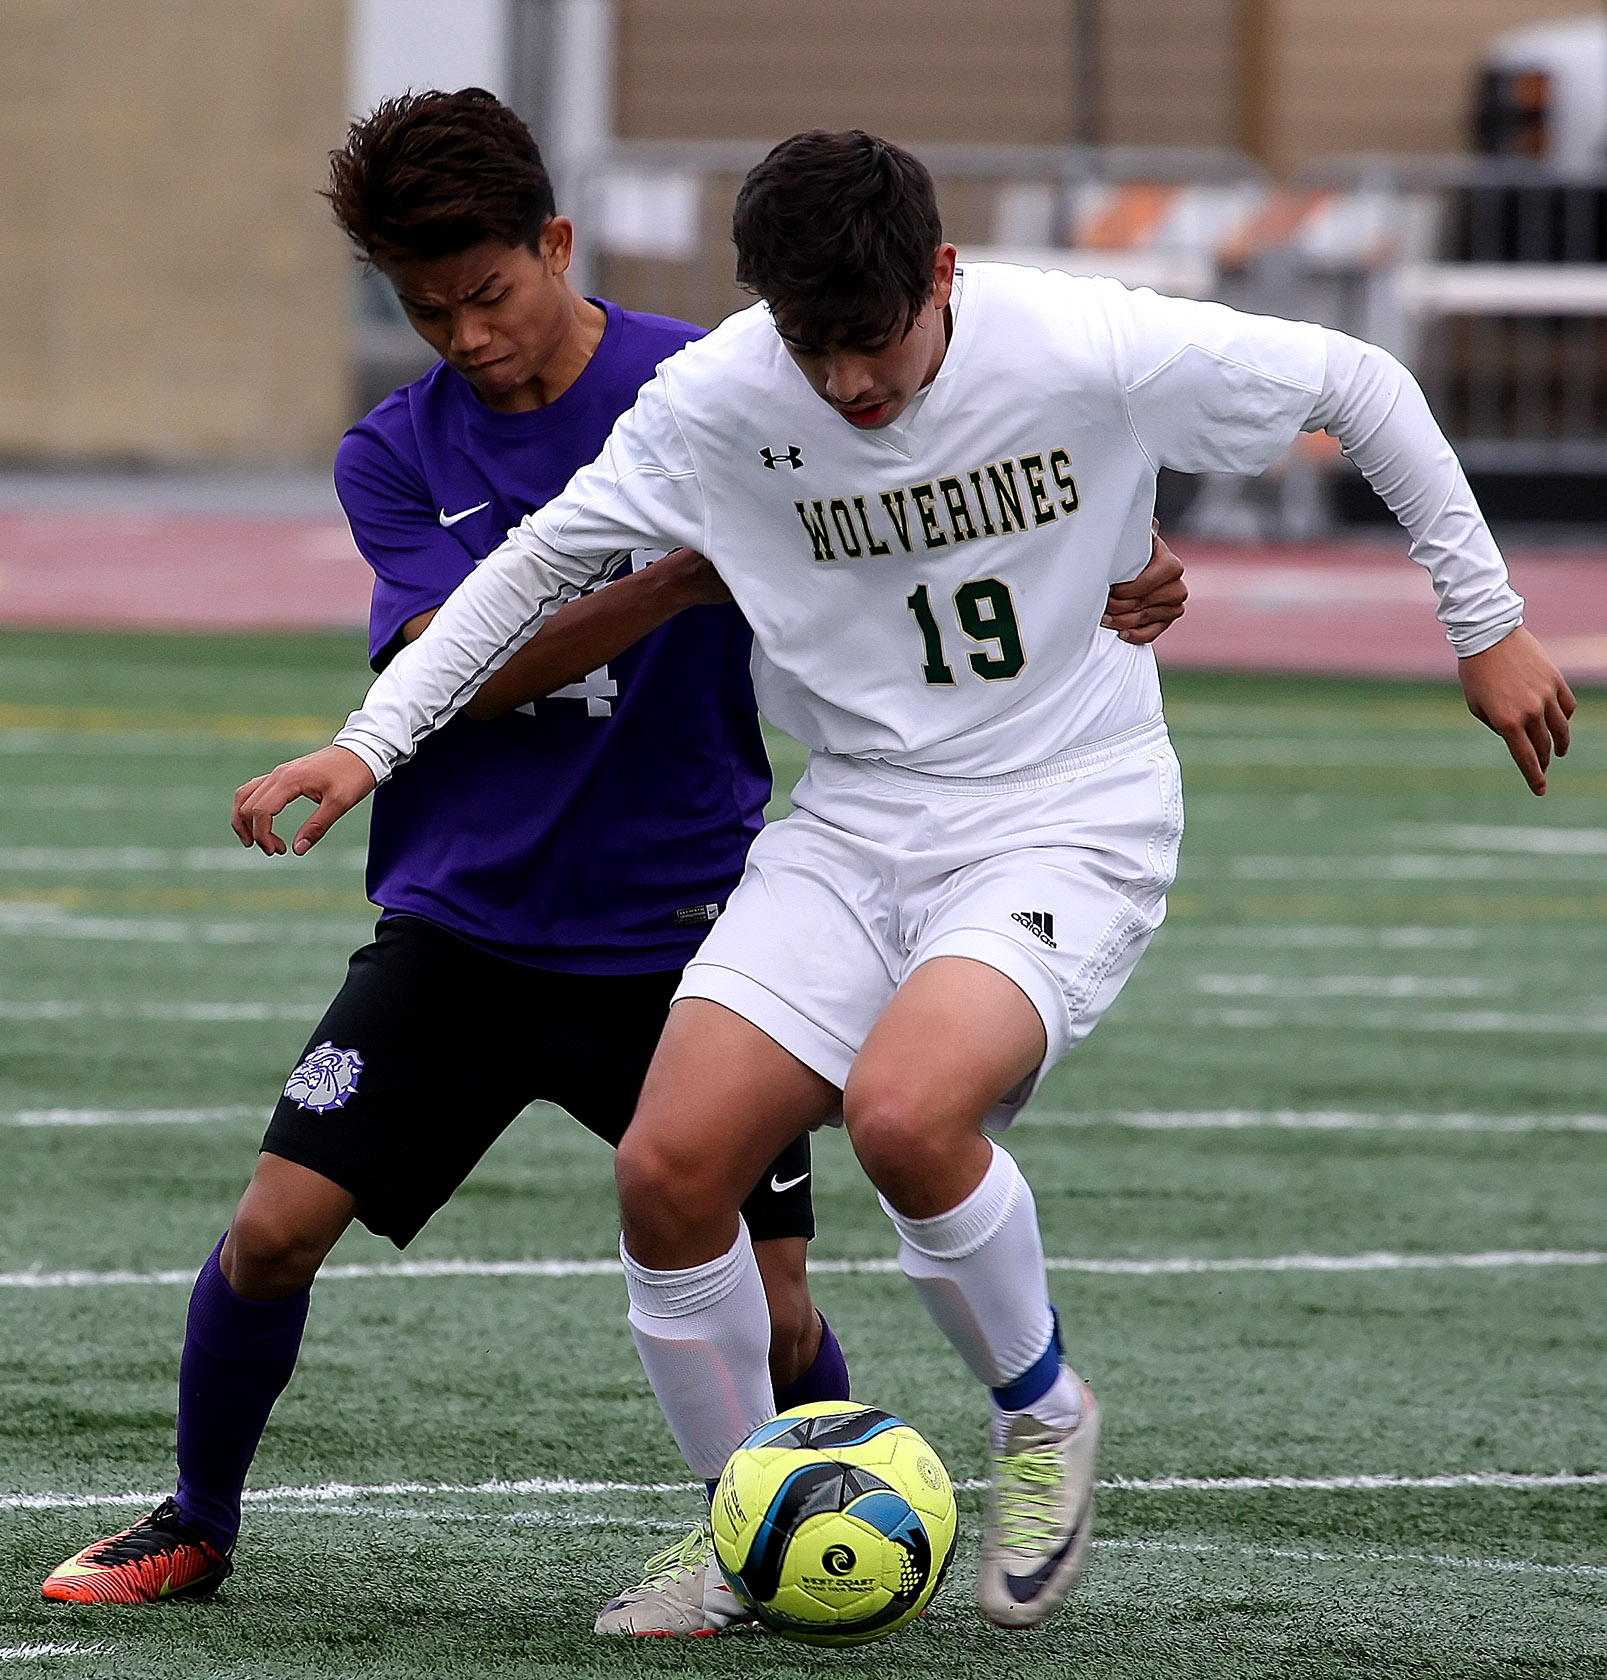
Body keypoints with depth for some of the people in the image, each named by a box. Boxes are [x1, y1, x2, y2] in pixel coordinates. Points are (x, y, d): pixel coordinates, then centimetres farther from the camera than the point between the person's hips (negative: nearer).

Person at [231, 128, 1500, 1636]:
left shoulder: (1091, 352, -18)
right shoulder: (718, 398, -11)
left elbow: (1359, 386, -4)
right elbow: (547, 556, 4)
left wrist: (1486, 622, 2)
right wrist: (369, 744, -4)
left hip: (1069, 824, -4)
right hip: (855, 823, 4)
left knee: (903, 1114, -31)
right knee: (668, 1170, -12)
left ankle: (1042, 1417, -1)